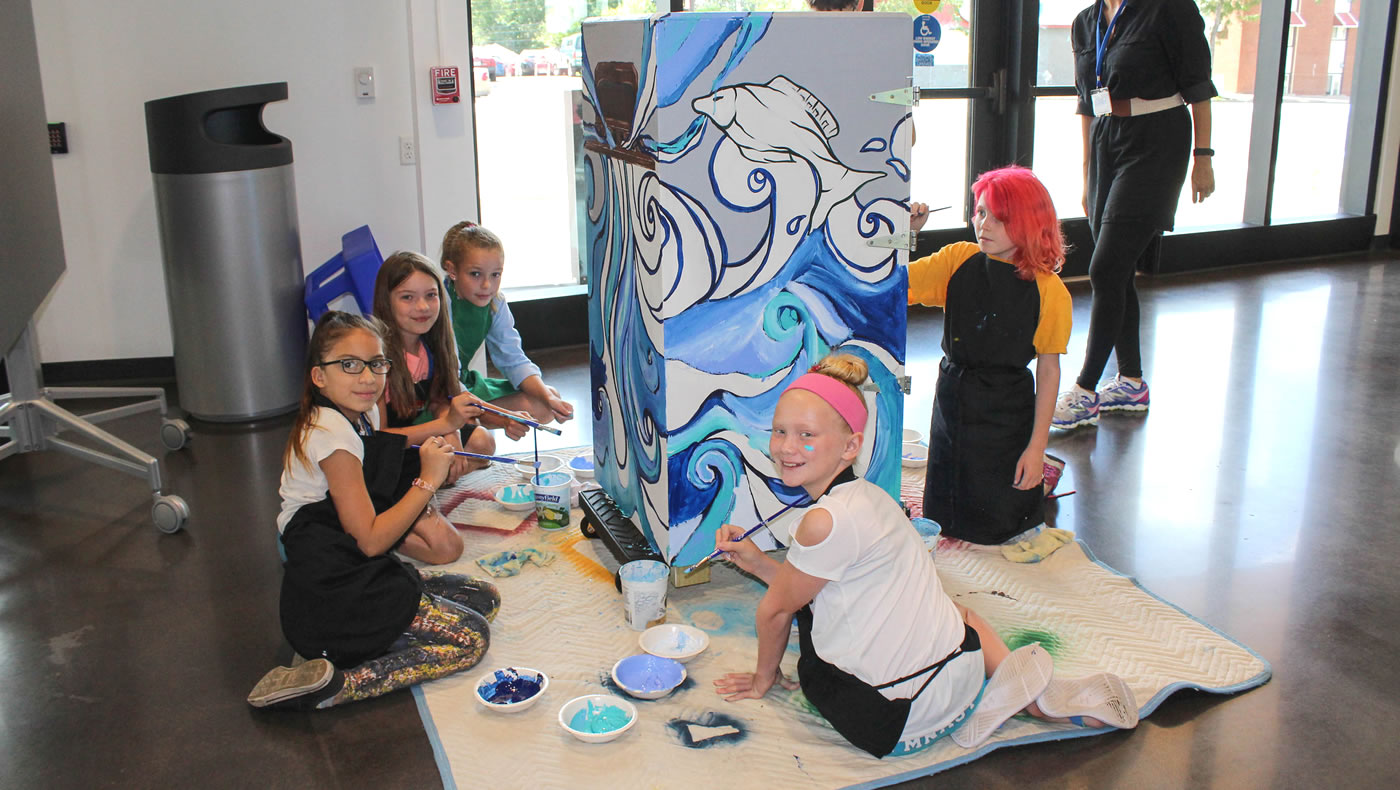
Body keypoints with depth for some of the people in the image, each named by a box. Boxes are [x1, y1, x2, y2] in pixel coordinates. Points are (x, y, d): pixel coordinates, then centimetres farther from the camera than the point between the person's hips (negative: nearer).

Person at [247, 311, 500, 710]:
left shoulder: (364, 416, 11)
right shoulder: (332, 435, -18)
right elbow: (370, 539, -19)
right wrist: (428, 481, -13)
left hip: (360, 578, 10)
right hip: (335, 595, -10)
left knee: (486, 598, 7)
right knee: (471, 639, -12)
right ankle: (331, 684, -18)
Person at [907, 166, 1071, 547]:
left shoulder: (1048, 291, -13)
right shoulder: (958, 261, -5)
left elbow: (1049, 370, -9)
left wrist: (1037, 446, -9)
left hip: (1008, 412, -3)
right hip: (952, 399, 4)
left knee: (999, 523, 6)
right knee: (943, 519, 16)